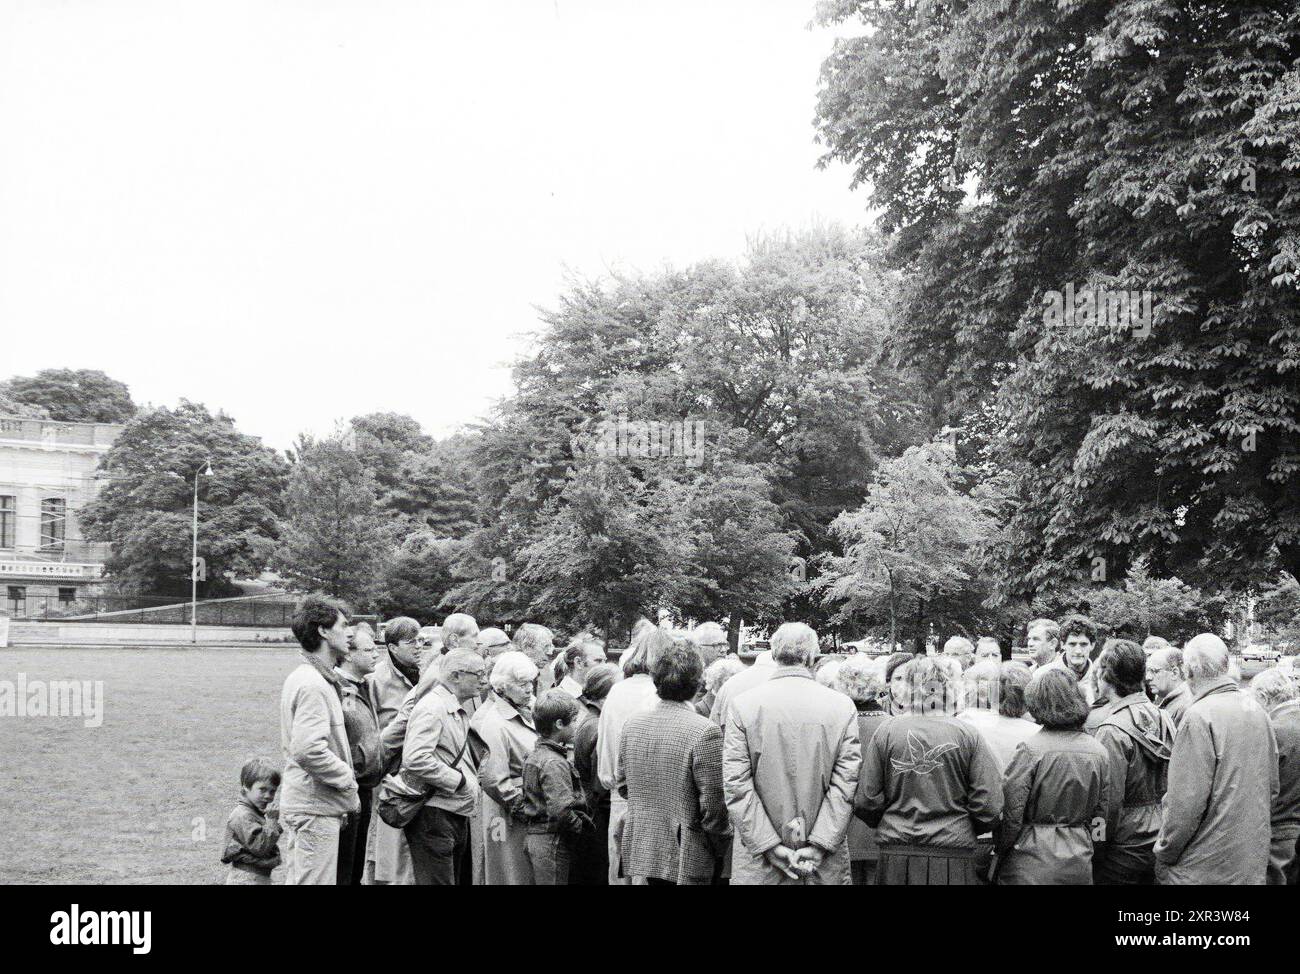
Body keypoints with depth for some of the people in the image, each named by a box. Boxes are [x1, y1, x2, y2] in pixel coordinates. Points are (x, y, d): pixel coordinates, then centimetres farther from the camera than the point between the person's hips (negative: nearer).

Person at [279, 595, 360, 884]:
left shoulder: (302, 678, 15)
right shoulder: (312, 685, -18)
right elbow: (308, 750, -28)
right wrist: (347, 777, -14)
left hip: (303, 804, 10)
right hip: (315, 809, -10)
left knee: (297, 879, 14)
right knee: (316, 881, -6)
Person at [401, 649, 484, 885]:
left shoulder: (459, 711, 18)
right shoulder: (432, 707, -14)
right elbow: (415, 760, -26)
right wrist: (458, 780, -18)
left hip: (456, 814, 10)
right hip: (434, 815, -10)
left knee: (453, 880, 13)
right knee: (438, 882, -9)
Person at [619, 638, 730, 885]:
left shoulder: (632, 724, 2)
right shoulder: (705, 732, -18)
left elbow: (622, 786, 11)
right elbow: (713, 806, -17)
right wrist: (721, 851, -3)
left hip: (643, 852, 6)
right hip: (687, 860, -6)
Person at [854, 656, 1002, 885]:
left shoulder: (885, 732, -2)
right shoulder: (967, 735, -5)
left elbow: (865, 802, -1)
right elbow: (988, 806, -5)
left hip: (896, 858, 1)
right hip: (953, 856, -1)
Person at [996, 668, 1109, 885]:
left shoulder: (1029, 750, -14)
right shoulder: (1099, 753, 2)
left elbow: (1010, 814, -12)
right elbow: (1100, 812, 9)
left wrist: (1000, 850, 2)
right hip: (1080, 865, 5)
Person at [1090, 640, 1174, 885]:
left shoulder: (1112, 731, -19)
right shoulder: (1164, 719, 3)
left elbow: (1109, 802, -20)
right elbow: (1171, 787, 10)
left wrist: (1096, 848, -9)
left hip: (1123, 851, -7)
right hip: (1158, 844, 7)